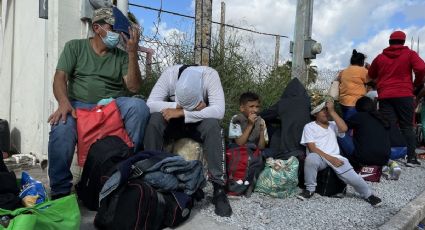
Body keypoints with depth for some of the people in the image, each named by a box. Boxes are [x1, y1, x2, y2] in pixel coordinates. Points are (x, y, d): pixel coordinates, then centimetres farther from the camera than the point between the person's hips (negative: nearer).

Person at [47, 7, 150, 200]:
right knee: (61, 128, -34)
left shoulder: (122, 56, 12)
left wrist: (133, 53, -10)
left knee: (139, 107, -30)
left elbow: (133, 87, -1)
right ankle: (60, 190, -16)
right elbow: (60, 78, -2)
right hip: (79, 105, -1)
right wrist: (64, 102, -23)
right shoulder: (75, 47, 10)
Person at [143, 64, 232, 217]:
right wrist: (179, 105, -36)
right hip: (173, 123, 1)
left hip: (199, 124, -1)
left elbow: (219, 111, -36)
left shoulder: (210, 75, -27)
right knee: (154, 119, -30)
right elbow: (150, 104, -28)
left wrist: (182, 112, -35)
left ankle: (219, 188, -28)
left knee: (213, 124, -34)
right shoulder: (169, 74, -24)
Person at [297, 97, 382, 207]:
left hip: (335, 158, 3)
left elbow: (344, 129, -6)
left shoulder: (333, 125, 18)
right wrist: (330, 158, -15)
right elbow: (312, 148, -5)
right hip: (319, 157, -2)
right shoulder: (309, 127, 6)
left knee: (352, 176, -22)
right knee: (311, 158, -38)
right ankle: (310, 189, -15)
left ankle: (368, 194, 7)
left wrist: (332, 111, -4)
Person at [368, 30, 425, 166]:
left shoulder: (380, 57, 11)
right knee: (407, 127, 5)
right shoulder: (409, 54, 2)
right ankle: (411, 158, 4)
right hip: (404, 95, -2)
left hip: (384, 96, 2)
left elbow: (371, 75, 19)